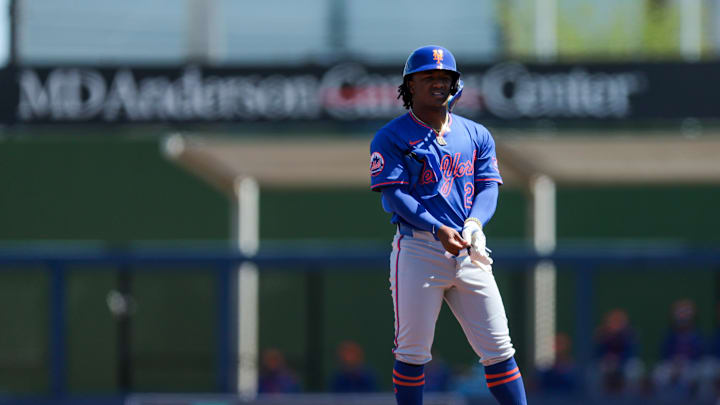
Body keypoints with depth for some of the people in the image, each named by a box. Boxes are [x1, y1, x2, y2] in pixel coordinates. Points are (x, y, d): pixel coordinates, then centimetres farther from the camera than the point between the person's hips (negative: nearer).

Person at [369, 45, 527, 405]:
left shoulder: (476, 136, 15)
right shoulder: (392, 138, 0)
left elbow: (489, 187, 7)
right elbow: (393, 196, -9)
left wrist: (474, 222, -15)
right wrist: (438, 229, -22)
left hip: (468, 253, 4)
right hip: (418, 250, -4)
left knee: (498, 349, 1)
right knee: (412, 351, -3)